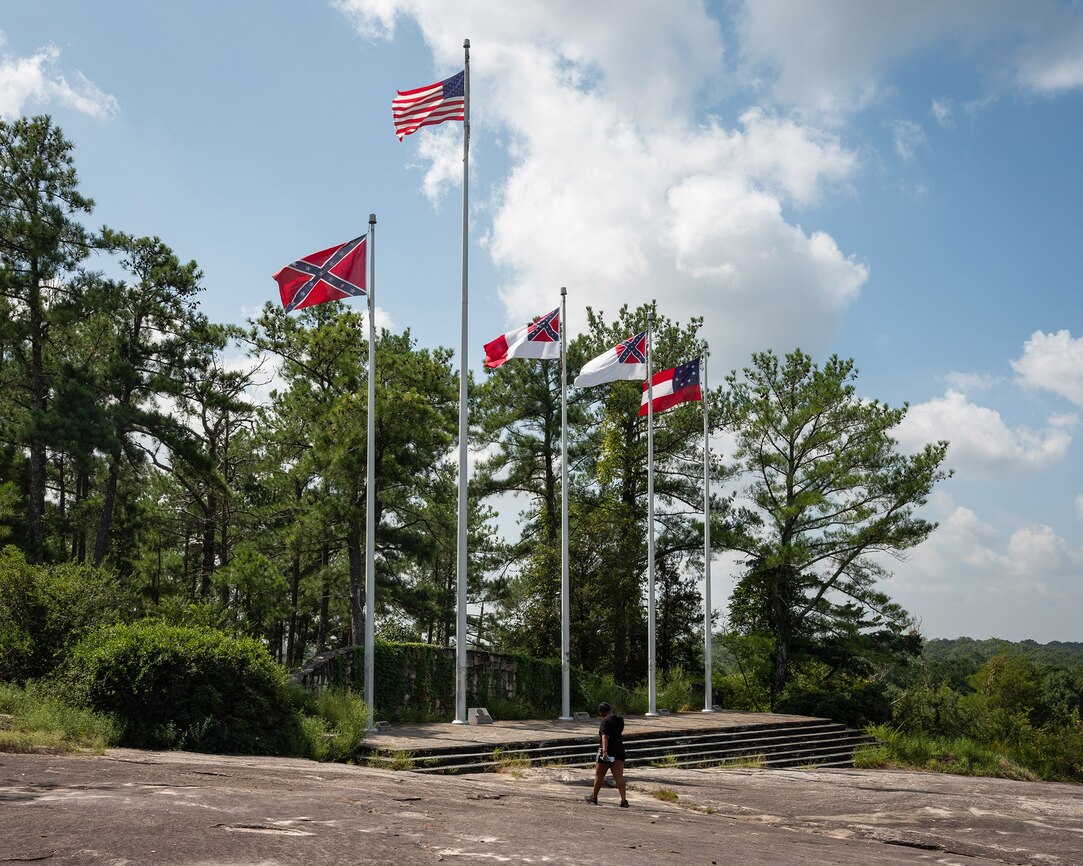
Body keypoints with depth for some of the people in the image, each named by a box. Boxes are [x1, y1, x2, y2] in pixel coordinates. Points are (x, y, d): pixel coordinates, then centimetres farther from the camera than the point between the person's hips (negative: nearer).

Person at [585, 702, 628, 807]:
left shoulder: (606, 721, -14)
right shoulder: (620, 720, 8)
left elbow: (605, 737, -27)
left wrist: (604, 751, -37)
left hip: (607, 751, -6)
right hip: (619, 750, 6)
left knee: (599, 775, 11)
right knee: (619, 776, 0)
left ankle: (594, 797, 27)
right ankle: (623, 800, -12)